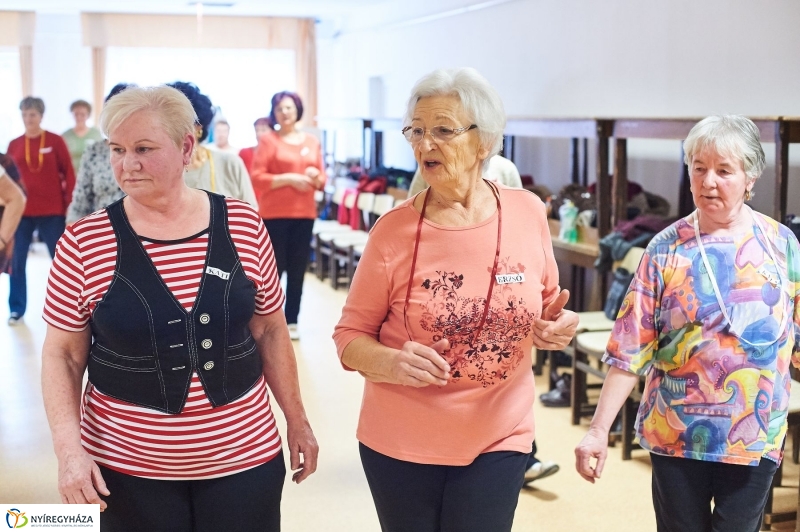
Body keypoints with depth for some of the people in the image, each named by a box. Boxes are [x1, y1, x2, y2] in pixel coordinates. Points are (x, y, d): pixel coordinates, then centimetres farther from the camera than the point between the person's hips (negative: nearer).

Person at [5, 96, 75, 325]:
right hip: (21, 211, 2)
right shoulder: (14, 145, 5)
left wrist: (69, 205, -3)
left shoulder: (56, 141, -1)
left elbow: (69, 174, 0)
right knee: (16, 261, 3)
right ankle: (16, 309, 15)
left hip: (52, 212, -2)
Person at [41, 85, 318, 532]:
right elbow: (63, 356, -2)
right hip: (127, 470, -1)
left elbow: (270, 330, 7)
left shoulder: (243, 225, -4)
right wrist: (70, 450, -13)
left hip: (245, 459, 1)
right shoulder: (85, 243, -8)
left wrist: (297, 420, 10)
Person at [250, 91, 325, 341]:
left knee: (298, 270, 5)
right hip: (275, 214, -4)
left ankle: (292, 321, 14)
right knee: (274, 268, -3)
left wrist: (315, 176, -8)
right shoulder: (268, 140, -2)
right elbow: (256, 178, -8)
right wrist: (289, 178, -15)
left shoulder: (312, 142, 10)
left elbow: (322, 179, 15)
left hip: (304, 214, 4)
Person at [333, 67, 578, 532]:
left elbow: (547, 307, 10)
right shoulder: (393, 230, -11)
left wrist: (558, 327, -12)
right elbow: (350, 337, -5)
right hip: (401, 444, -1)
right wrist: (393, 363, -25)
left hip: (500, 442, 1)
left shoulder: (528, 213, -5)